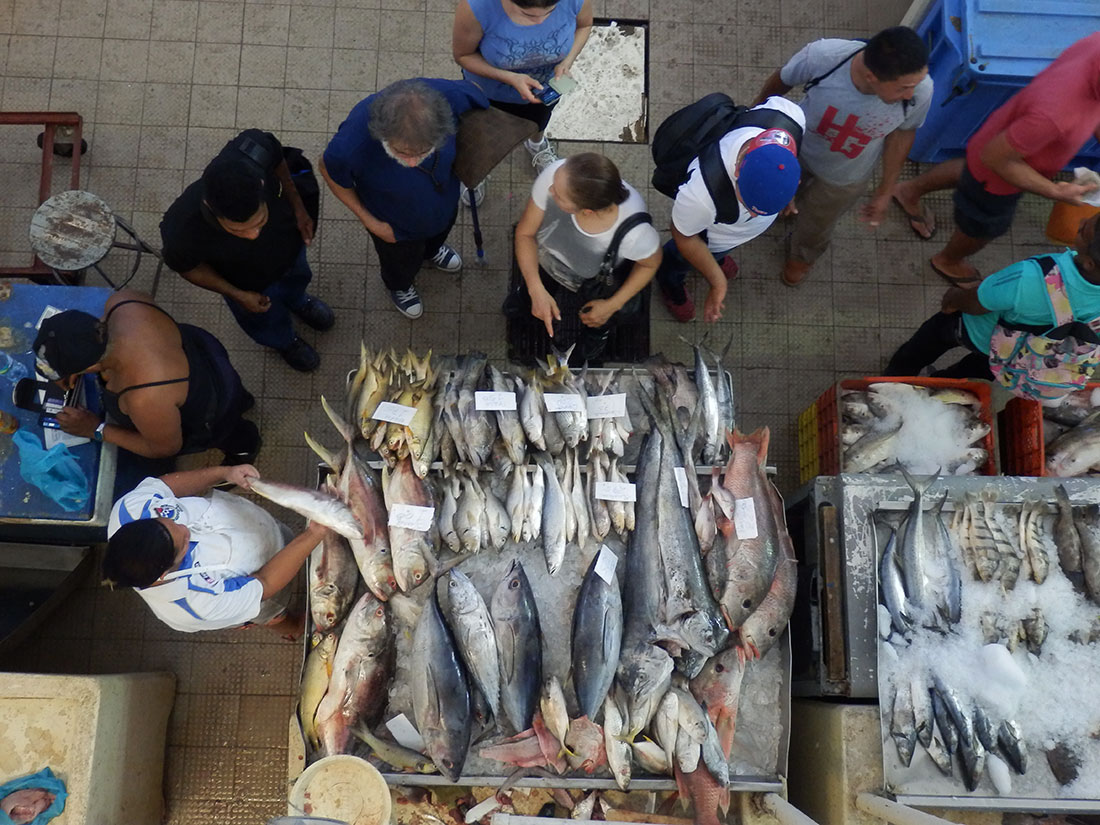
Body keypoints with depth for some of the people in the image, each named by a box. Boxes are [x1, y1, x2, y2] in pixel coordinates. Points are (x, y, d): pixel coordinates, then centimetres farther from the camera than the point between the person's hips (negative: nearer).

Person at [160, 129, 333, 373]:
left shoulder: (256, 151, -45)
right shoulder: (183, 233, -47)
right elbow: (185, 265, -21)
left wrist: (297, 205, -11)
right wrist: (237, 295, -18)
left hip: (289, 240, 2)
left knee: (297, 276, 38)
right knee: (268, 324, 32)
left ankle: (297, 300, 75)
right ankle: (284, 342, 69)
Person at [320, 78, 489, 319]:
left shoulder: (448, 96, -42)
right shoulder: (351, 145, -47)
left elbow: (474, 95, -15)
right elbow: (329, 171, -21)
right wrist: (369, 221, -15)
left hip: (446, 200, 3)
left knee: (440, 232, 39)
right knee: (402, 262, 32)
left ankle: (431, 251, 76)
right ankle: (399, 286, 70)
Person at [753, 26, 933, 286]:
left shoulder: (920, 91, -37)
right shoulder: (821, 56, -42)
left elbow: (902, 133, -13)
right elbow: (782, 80, -18)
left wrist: (886, 190, -3)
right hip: (795, 146, 0)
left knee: (815, 225, 28)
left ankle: (802, 255, 64)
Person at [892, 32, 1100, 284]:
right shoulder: (1056, 116, -46)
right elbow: (996, 158, -30)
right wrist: (1055, 192, -24)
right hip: (996, 178, -6)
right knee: (984, 228, 25)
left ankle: (910, 191, 63)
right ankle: (948, 262, 57)